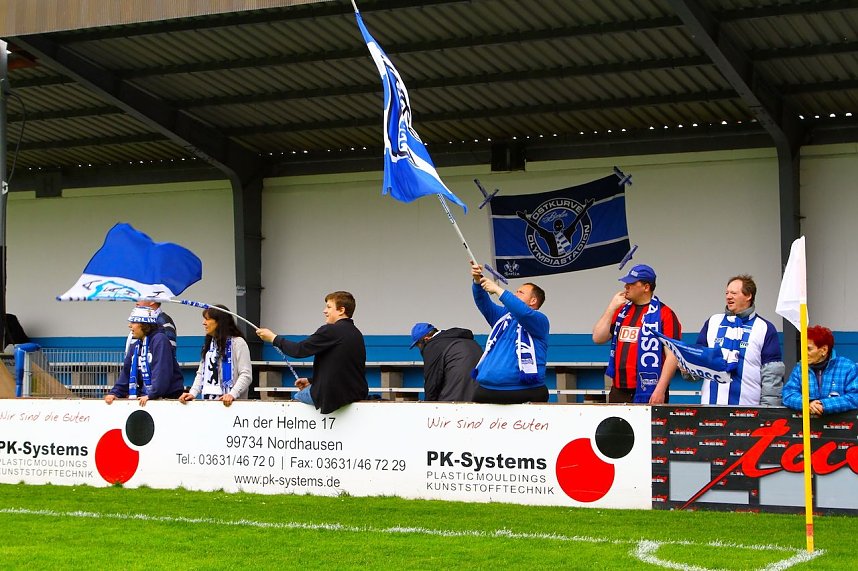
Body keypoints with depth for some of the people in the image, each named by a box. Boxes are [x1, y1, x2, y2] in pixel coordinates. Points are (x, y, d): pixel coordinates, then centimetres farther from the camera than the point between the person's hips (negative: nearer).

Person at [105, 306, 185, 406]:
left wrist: (151, 395, -27)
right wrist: (114, 392, 4)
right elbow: (126, 371, 15)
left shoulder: (160, 340, -12)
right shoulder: (135, 346, 14)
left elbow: (162, 371, -22)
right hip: (145, 396, 7)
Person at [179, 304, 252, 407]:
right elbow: (201, 373, 17)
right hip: (207, 401, 6)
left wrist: (232, 394, -23)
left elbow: (246, 375, -11)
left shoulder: (237, 343, -4)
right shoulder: (208, 344, 18)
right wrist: (193, 393, 1)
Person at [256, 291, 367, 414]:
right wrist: (311, 381, 21)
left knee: (297, 397, 17)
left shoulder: (330, 331, -17)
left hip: (334, 395, -8)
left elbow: (299, 350, -15)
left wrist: (273, 338, -1)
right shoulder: (357, 334, 9)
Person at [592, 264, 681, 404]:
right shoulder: (621, 311, 16)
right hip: (618, 392, 6)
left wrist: (660, 390, -18)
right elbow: (598, 338, 12)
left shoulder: (664, 314, -5)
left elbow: (672, 356, -11)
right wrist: (612, 308, 4)